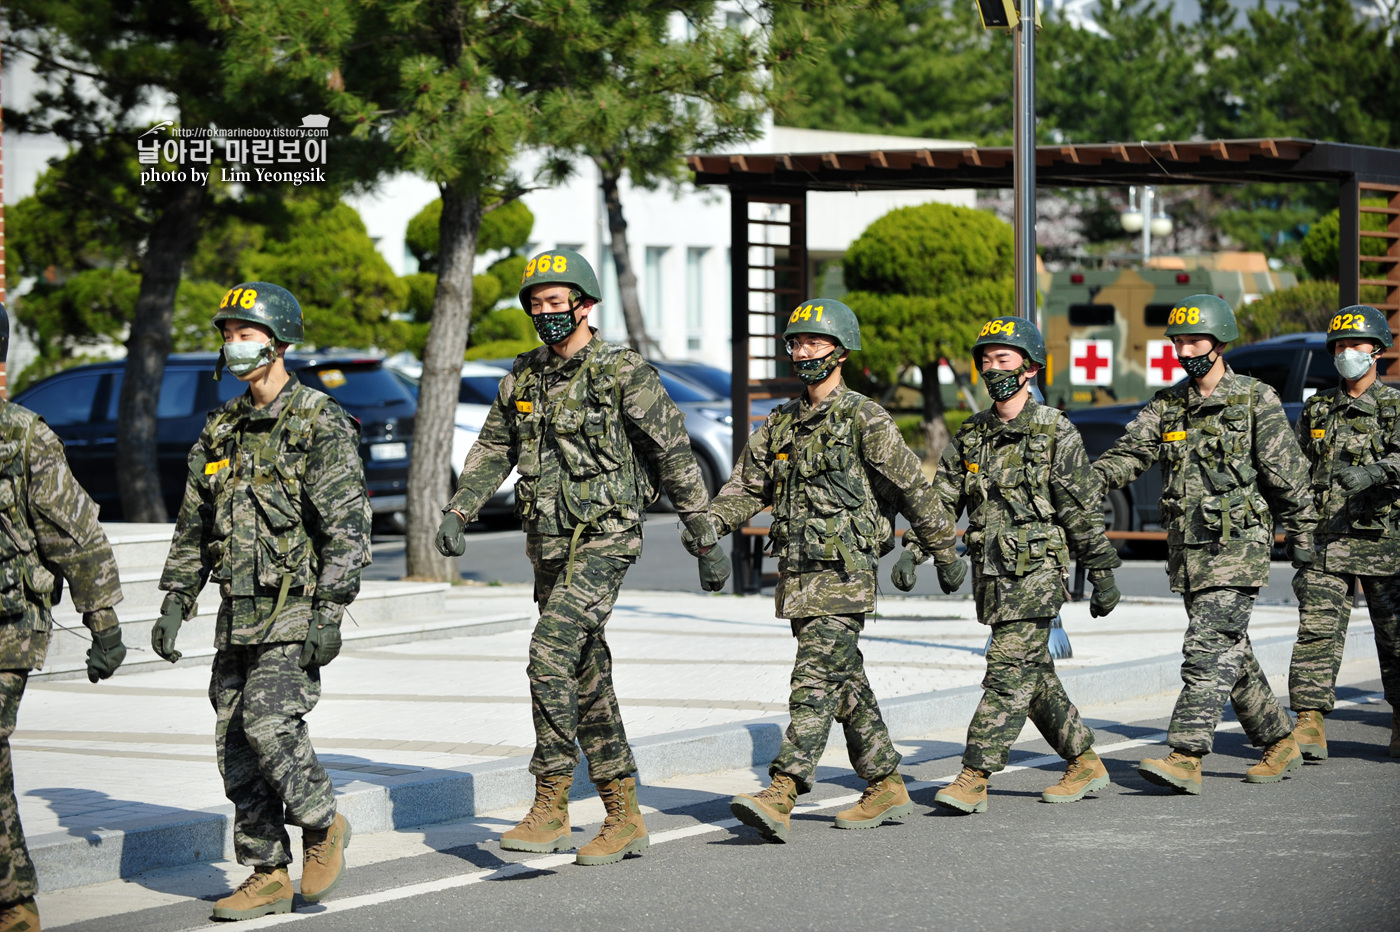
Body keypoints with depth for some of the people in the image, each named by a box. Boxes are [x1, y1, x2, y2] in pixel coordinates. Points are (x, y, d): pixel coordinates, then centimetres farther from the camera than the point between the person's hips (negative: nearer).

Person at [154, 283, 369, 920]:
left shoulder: (322, 426, -8)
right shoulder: (222, 429, 13)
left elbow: (347, 527, -13)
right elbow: (193, 526, 18)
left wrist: (329, 613, -19)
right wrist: (175, 603, 12)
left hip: (298, 609, -7)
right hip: (239, 613, 7)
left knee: (268, 721, -20)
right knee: (236, 746, 4)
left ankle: (323, 825, 4)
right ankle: (268, 876, 11)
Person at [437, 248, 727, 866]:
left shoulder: (624, 373, -7)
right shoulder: (523, 378, 12)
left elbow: (676, 458, -4)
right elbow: (491, 451, 16)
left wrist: (708, 542, -3)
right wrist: (457, 513, 1)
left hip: (603, 540, -7)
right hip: (550, 546, 7)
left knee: (551, 657, -20)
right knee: (586, 679, 9)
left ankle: (551, 809, -17)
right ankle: (624, 819, 17)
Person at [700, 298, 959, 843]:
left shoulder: (864, 420, -5)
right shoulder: (781, 424, 15)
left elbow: (915, 491, -1)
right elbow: (747, 487, 12)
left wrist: (946, 555, 2)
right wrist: (709, 522, -7)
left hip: (844, 574, -7)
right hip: (797, 573, 7)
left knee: (816, 680, -15)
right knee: (846, 684, 12)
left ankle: (780, 797, -25)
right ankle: (886, 787, 22)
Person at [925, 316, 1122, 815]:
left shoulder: (1056, 432, -5)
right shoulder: (970, 436, 12)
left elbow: (1084, 510, -4)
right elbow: (941, 500, 11)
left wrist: (1103, 575, -3)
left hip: (1036, 572, -6)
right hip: (990, 576, 6)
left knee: (1008, 674, -10)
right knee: (1035, 677, 11)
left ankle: (974, 778, -13)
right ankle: (1086, 763, 24)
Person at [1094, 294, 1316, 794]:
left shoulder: (1257, 400, -3)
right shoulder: (1167, 405, 11)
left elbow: (1288, 474, 0)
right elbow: (1130, 453, -2)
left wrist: (1301, 535, 1)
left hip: (1237, 546, -6)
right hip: (1188, 549, 6)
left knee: (1208, 650, -15)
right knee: (1232, 655, 13)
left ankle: (1185, 758, -21)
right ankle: (1280, 744, 27)